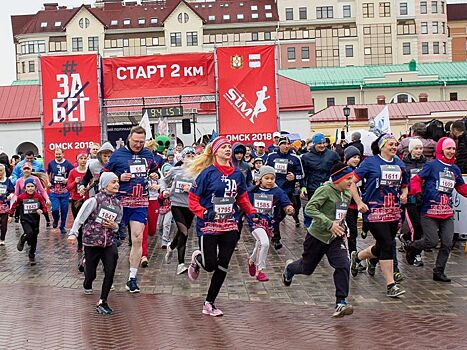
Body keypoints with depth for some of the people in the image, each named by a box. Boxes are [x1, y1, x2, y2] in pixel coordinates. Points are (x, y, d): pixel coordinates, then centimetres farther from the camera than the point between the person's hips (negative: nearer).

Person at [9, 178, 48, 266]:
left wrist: (41, 211, -22)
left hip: (35, 220, 2)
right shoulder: (21, 197, -9)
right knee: (29, 233, -27)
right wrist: (11, 216, 13)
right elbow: (14, 205, 7)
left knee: (34, 239, 10)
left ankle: (32, 257, 28)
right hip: (25, 220, -2)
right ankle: (22, 241, 7)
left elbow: (44, 208, -1)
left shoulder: (39, 197, -7)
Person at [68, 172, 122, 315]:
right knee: (91, 274, 8)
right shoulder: (94, 201, -11)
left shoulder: (117, 205, 6)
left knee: (110, 271, -11)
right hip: (91, 243, -4)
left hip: (108, 243, 4)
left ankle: (102, 302, 1)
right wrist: (73, 233, -22)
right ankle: (87, 285, 47)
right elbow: (80, 218, -12)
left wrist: (114, 226, -5)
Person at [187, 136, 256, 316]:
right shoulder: (207, 173, -8)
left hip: (230, 226, 4)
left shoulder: (237, 174, 6)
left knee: (222, 266, 2)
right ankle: (197, 258, 36)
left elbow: (242, 198, 17)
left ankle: (209, 304, 16)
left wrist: (252, 212, 1)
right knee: (210, 265, -2)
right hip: (209, 226, -4)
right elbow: (192, 199, -6)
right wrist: (203, 213, -21)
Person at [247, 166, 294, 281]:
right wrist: (251, 216, -7)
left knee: (259, 246, 18)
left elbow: (285, 202, -16)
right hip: (256, 222, -3)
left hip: (269, 223, 3)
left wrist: (288, 208, -37)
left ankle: (252, 260, 52)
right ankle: (259, 270, -10)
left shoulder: (278, 192, -3)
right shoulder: (253, 192, -2)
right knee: (264, 243, -24)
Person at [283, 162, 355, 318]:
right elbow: (309, 208, -29)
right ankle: (289, 268, 50)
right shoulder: (325, 190, -19)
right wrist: (329, 224, -33)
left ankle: (341, 303, -12)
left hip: (335, 238, 5)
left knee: (343, 266, -17)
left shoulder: (347, 194, 4)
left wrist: (342, 227, 10)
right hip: (317, 236, -5)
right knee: (307, 268, 15)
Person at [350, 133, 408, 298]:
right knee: (388, 245, -12)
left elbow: (404, 186, 24)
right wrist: (359, 202, -12)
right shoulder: (370, 162, -4)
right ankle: (391, 285, -4)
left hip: (393, 213, 6)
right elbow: (352, 182, -5)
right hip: (375, 212, -6)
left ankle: (357, 256, 43)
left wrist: (404, 194, 2)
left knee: (382, 247, 14)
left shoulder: (399, 164, 12)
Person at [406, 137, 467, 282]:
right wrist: (418, 193, -23)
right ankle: (411, 247, 22)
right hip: (430, 211, -6)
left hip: (447, 213, 6)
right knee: (432, 241, -9)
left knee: (447, 244, 2)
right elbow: (416, 180, -6)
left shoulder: (455, 169, 13)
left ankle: (439, 272, 14)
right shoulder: (432, 165, -5)